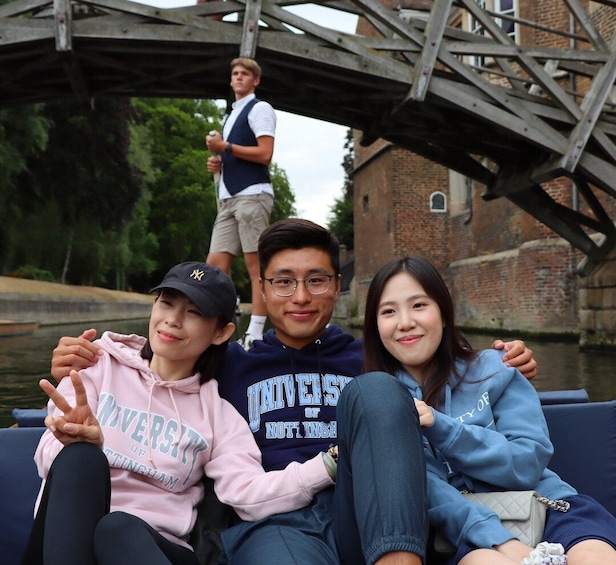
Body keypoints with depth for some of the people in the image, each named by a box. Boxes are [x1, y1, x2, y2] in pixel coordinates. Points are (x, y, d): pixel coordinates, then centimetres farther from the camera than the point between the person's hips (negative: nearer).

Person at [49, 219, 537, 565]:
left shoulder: (368, 359, 22)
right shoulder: (231, 364, 19)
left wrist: (503, 367, 10)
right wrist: (84, 372, 0)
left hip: (363, 524, 4)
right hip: (268, 521, -3)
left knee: (381, 390, -24)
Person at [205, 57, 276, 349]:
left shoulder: (259, 108, 0)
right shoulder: (232, 116, 27)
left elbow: (265, 154, -13)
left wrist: (225, 146, -9)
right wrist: (218, 163, 14)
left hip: (252, 195, -9)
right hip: (228, 199, 9)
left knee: (256, 265, -10)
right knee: (215, 264, 0)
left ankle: (254, 335, -10)